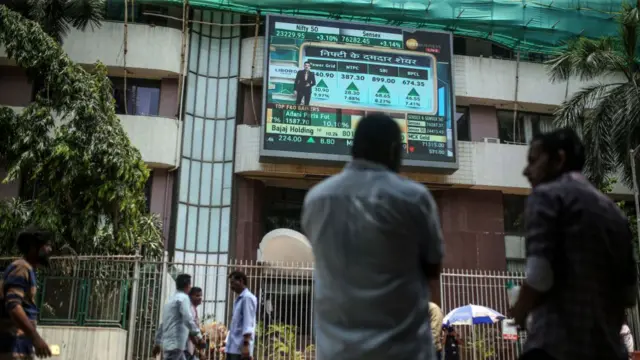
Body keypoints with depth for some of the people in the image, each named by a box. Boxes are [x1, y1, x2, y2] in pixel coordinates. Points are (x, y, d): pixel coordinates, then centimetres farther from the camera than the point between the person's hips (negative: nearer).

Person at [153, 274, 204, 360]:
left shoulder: (171, 299, 21)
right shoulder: (183, 297, -7)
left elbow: (162, 324, 25)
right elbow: (188, 319, -20)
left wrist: (158, 343, 29)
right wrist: (198, 336, -16)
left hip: (168, 343, 10)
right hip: (175, 343, -10)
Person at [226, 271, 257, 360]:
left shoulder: (247, 298, -9)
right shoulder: (239, 299, 20)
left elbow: (248, 324, -17)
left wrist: (246, 345, -23)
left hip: (240, 348, -9)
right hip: (232, 348, 9)